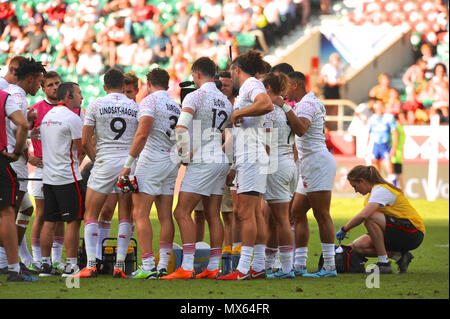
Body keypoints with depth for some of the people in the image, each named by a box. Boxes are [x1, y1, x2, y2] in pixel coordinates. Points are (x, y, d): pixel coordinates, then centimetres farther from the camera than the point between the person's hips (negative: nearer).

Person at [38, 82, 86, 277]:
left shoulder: (47, 116, 15)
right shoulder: (72, 118, -11)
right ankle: (71, 265, -4)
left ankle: (45, 264, 9)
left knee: (49, 221, 8)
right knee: (73, 221, -3)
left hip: (48, 176, 8)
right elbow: (82, 149, -10)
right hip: (67, 177, -8)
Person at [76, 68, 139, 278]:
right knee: (125, 217, 8)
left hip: (104, 162, -2)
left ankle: (91, 265, -5)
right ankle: (120, 265, 1)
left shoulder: (96, 106, 1)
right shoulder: (136, 107, 6)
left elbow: (85, 141, 1)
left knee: (91, 215, 6)